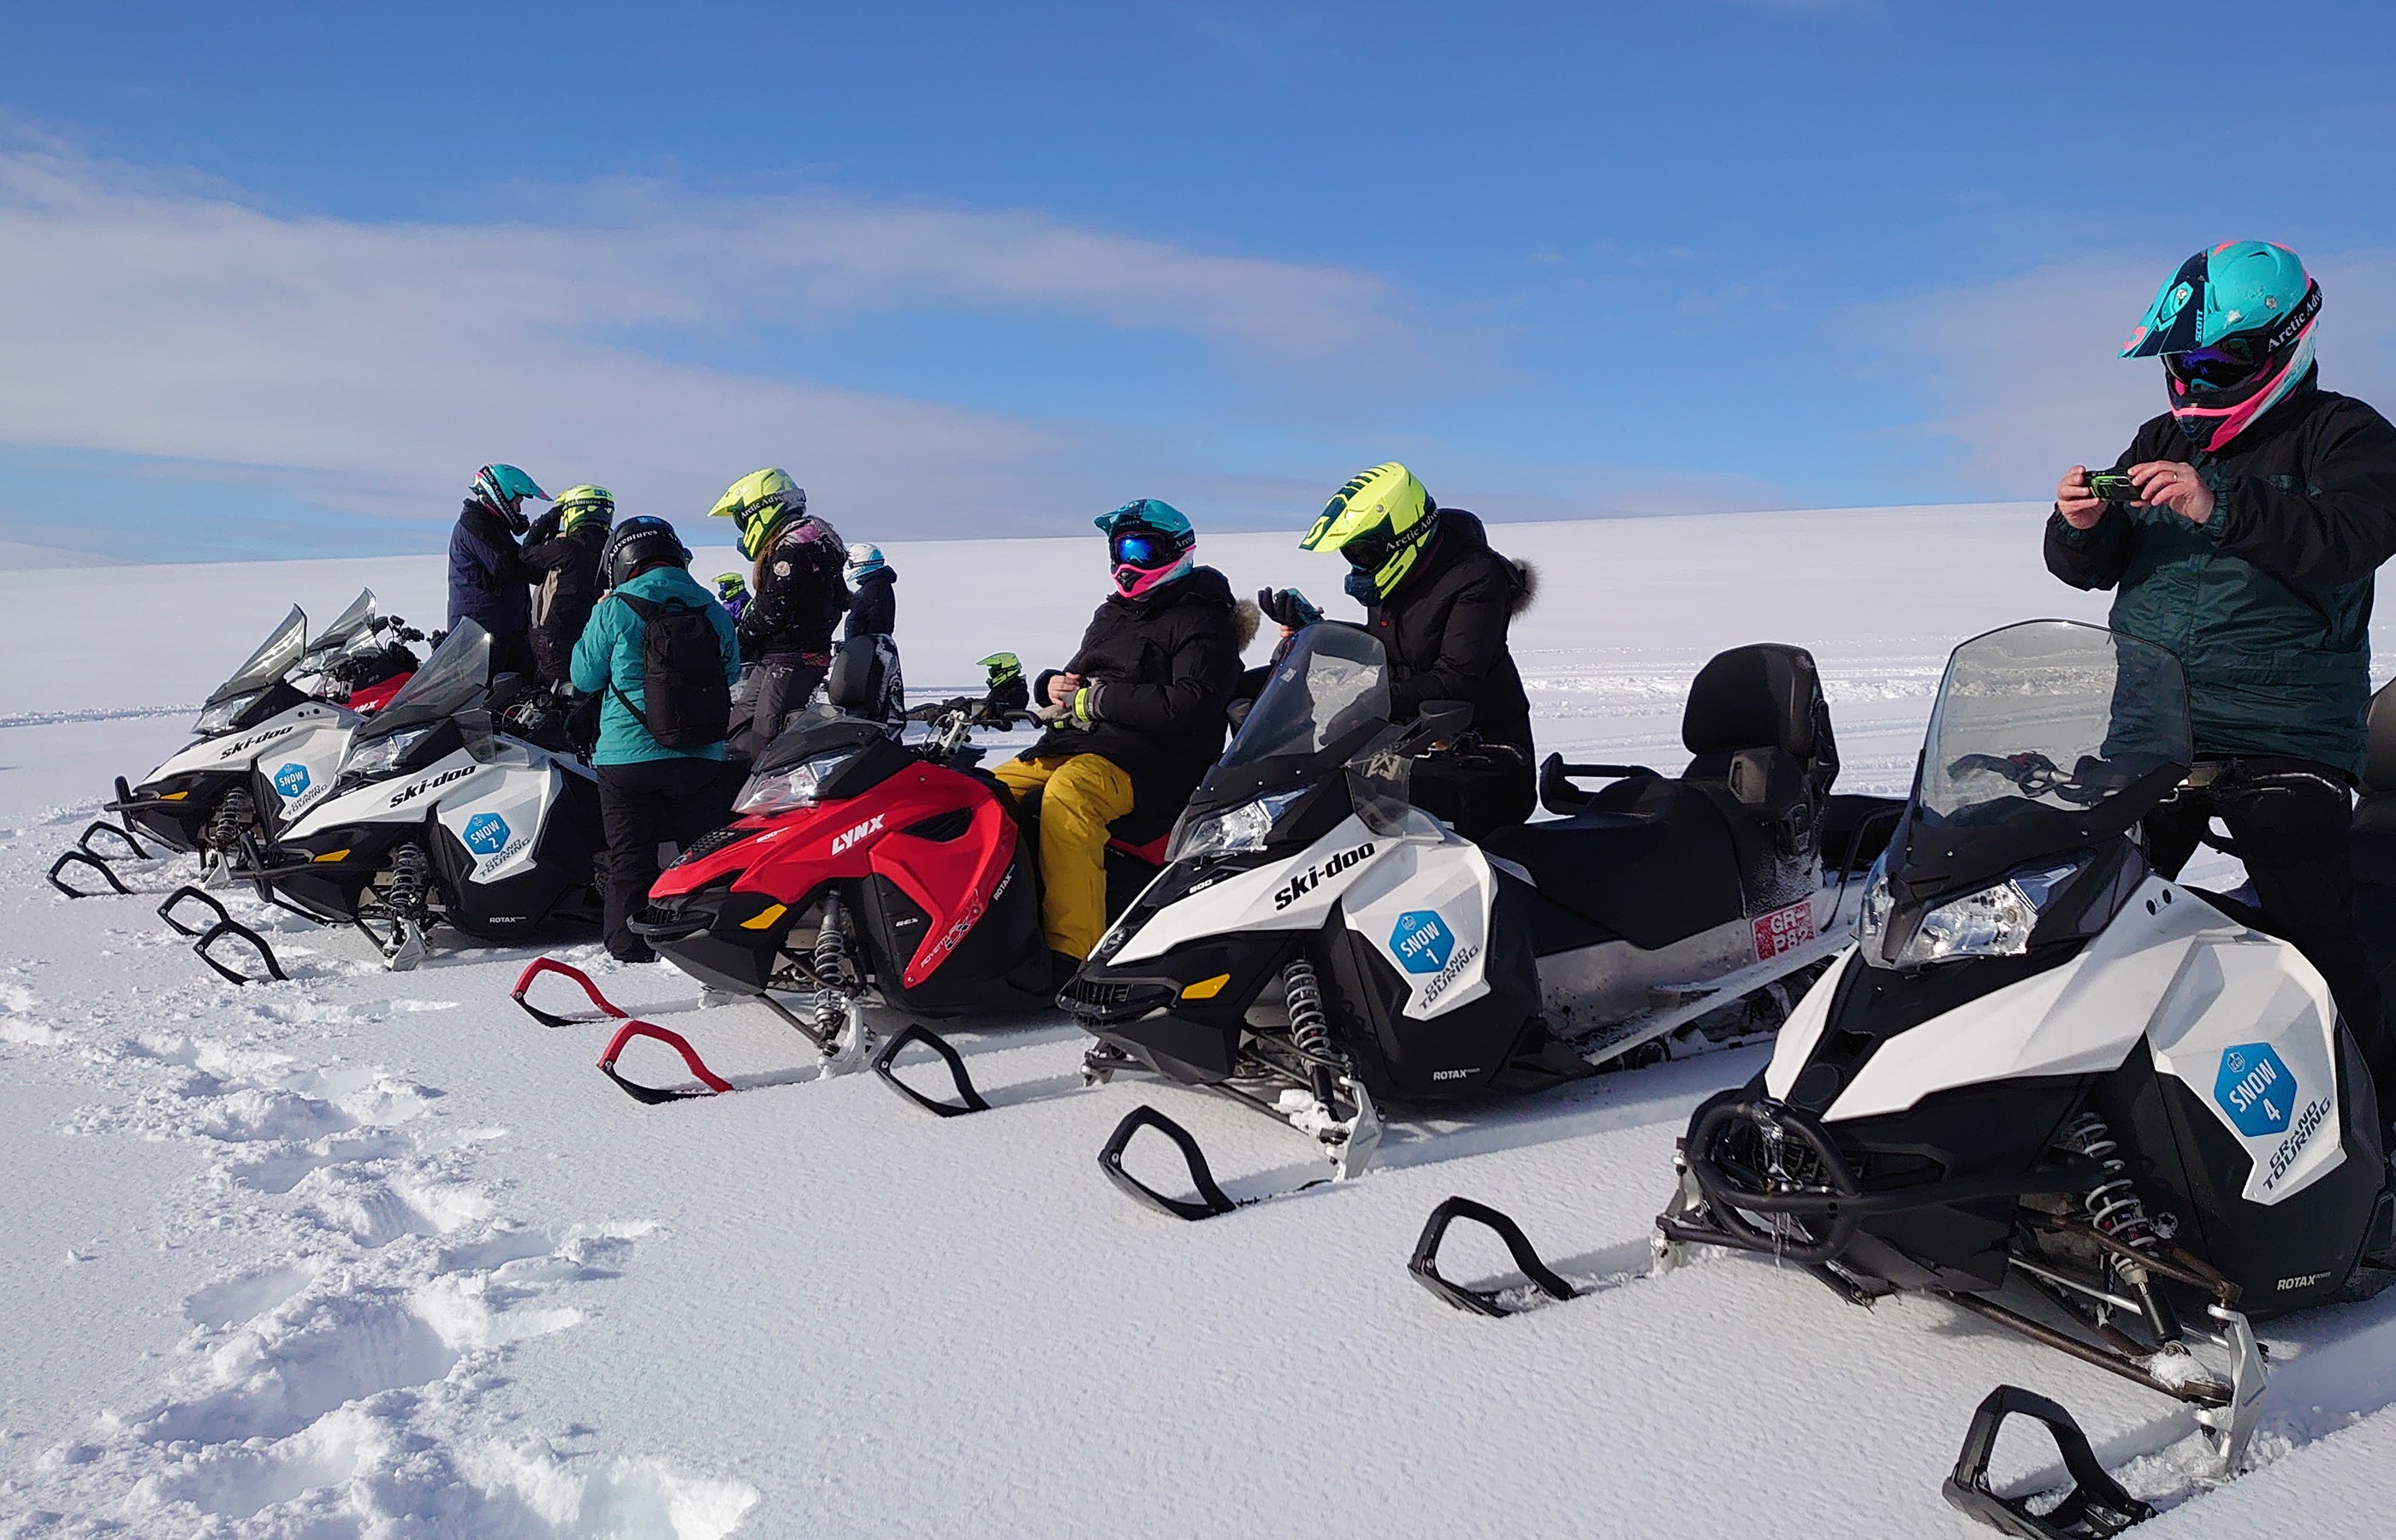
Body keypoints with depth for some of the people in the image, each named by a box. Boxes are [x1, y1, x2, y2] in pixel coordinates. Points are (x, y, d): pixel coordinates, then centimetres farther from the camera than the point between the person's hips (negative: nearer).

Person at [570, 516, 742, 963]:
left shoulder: (616, 610, -7)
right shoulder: (712, 611, 2)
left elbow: (585, 677, 4)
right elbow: (729, 673, 16)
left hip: (628, 757, -2)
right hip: (701, 758, 2)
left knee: (629, 858, 8)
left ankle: (630, 951, 12)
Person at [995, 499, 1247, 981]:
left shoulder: (1202, 621, -2)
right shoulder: (1111, 616, 25)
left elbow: (1191, 706, -17)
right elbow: (1078, 679, 33)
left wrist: (1097, 700, -14)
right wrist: (1053, 685, 7)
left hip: (1158, 760, -9)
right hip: (1074, 744, 9)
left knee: (1068, 792, -37)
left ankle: (1072, 959, -42)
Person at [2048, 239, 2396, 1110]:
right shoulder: (2161, 443, 17)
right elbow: (2088, 569, 12)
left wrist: (2219, 506, -29)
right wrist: (2079, 526, -10)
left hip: (2283, 741, -4)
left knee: (2315, 941, -10)